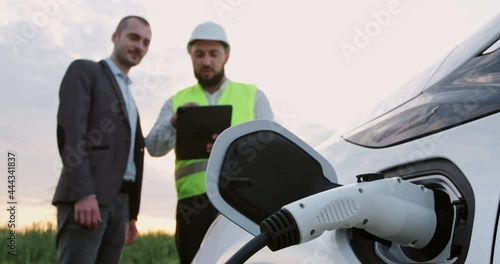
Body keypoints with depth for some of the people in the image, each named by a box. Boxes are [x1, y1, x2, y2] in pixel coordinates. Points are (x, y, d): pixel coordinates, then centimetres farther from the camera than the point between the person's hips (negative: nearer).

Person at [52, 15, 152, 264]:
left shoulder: (128, 98, 28)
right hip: (86, 197, -7)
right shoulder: (84, 71, 5)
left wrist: (131, 214, 18)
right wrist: (84, 193, -20)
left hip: (119, 201, 7)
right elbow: (69, 129, -10)